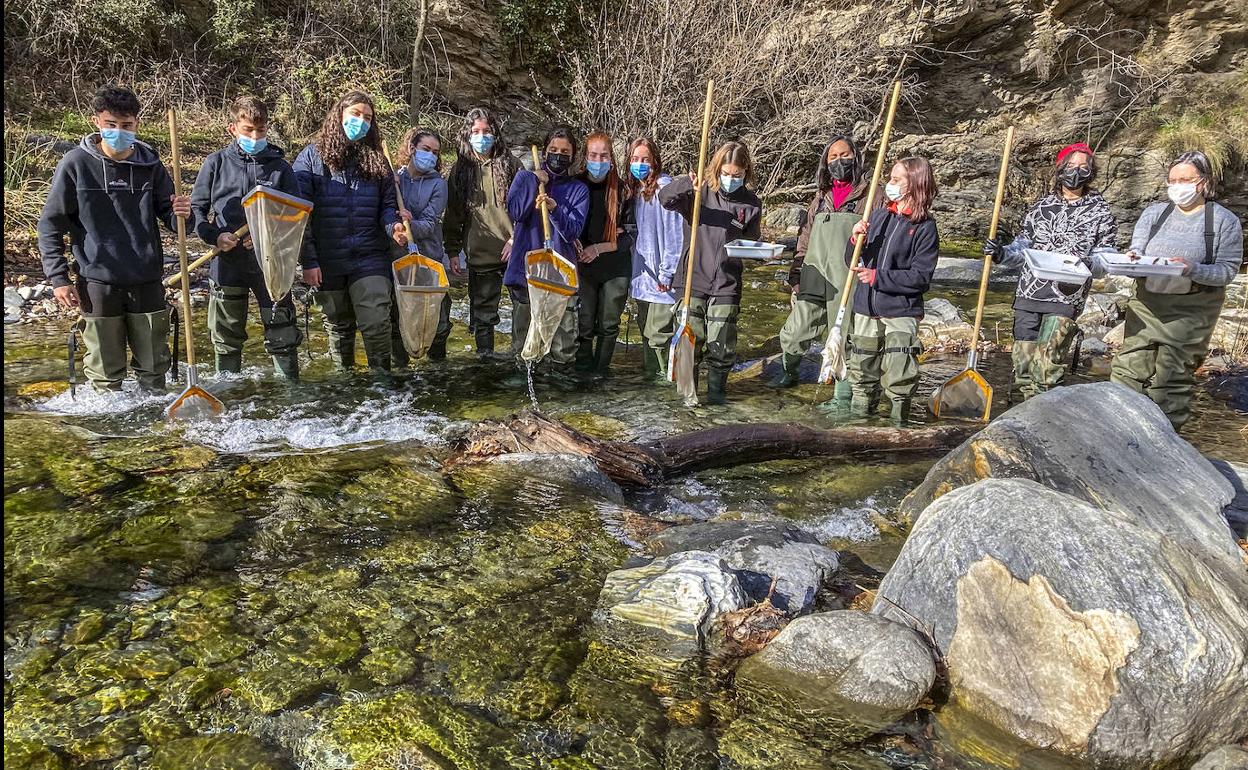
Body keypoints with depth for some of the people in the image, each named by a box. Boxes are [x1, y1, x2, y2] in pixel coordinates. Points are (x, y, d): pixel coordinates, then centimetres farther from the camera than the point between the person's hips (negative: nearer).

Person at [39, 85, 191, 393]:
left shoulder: (149, 164, 2)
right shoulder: (76, 164, -4)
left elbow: (168, 217, 9)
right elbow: (51, 225, 1)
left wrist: (181, 214, -15)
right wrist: (58, 278, -5)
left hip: (147, 281, 2)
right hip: (98, 282, -2)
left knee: (154, 367, 10)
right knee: (105, 371, 5)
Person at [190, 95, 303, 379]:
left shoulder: (280, 167, 4)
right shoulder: (216, 163, 5)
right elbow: (196, 207, 9)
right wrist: (214, 236, -9)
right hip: (227, 263, 1)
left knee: (283, 335, 1)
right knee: (226, 337, 12)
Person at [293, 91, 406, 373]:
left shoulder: (376, 159, 11)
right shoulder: (312, 156, 2)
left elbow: (387, 204, 13)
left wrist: (393, 225, -12)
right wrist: (308, 260, -10)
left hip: (370, 258, 1)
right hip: (327, 262, 0)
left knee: (377, 324, -14)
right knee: (338, 326, 13)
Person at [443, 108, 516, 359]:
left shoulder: (508, 164, 5)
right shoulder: (460, 170, 9)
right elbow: (452, 215, 10)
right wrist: (452, 251, 6)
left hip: (513, 250, -1)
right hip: (480, 254, 1)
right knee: (483, 313, 7)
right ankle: (485, 357, 20)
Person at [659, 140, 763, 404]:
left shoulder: (751, 204, 5)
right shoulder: (700, 193, 0)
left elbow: (752, 242, 14)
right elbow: (665, 198, -13)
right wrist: (687, 183, -30)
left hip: (726, 284, 1)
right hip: (692, 279, -1)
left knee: (722, 341, 4)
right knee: (690, 336, 3)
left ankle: (717, 387, 23)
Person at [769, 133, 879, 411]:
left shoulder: (871, 196, 0)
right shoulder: (821, 196, 16)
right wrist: (796, 271, 12)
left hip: (847, 283, -5)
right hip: (813, 282, 5)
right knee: (793, 333, 12)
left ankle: (843, 397, 13)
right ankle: (787, 374, 38)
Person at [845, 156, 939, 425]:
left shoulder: (925, 227, -7)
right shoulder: (879, 216, 8)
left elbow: (921, 276, -13)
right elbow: (852, 261, 11)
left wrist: (877, 277, -17)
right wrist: (855, 241, -10)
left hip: (901, 313, -5)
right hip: (866, 309, 5)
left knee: (899, 377, 0)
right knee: (862, 372, 14)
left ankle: (899, 421, 14)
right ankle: (858, 417, 28)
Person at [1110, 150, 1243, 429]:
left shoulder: (1225, 221, 0)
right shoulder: (1154, 213, 7)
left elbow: (1227, 270, -6)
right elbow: (1135, 252, 1)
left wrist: (1193, 270, -25)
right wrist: (1132, 260, -23)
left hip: (1189, 312, -2)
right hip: (1145, 304, 2)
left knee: (1173, 380, 2)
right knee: (1129, 370, -2)